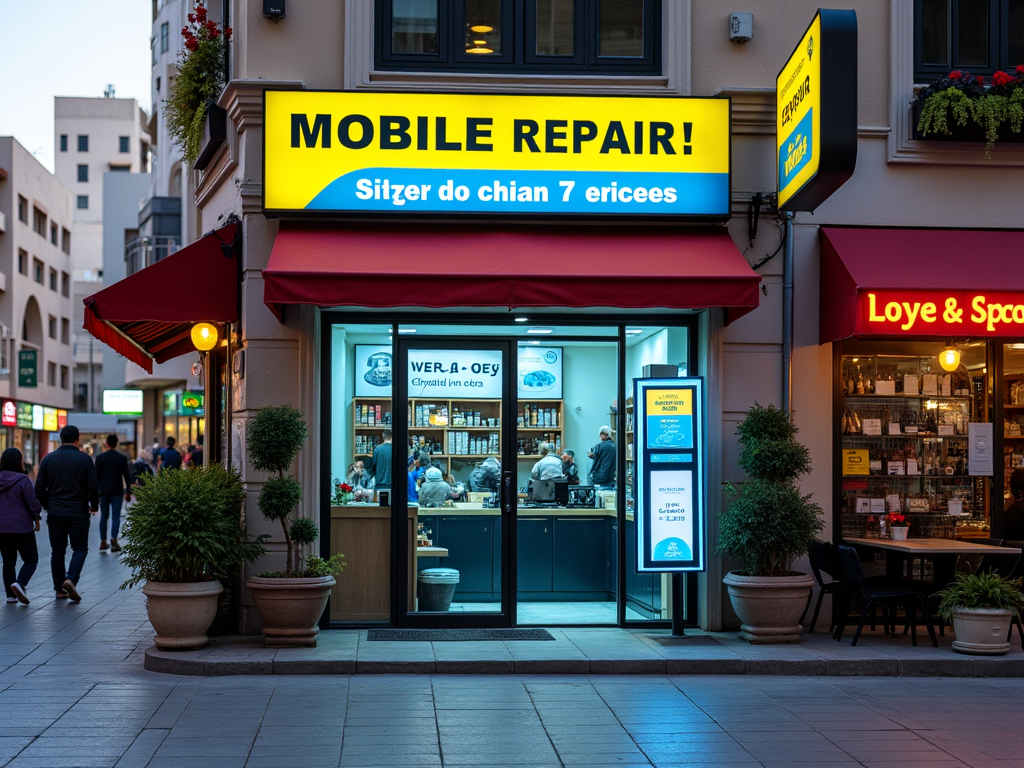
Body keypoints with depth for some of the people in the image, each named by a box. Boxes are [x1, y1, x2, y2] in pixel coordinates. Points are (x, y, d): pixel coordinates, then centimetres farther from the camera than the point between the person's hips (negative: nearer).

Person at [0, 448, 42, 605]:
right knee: (31, 559, 5)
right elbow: (33, 503, -13)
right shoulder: (23, 480, -13)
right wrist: (36, 519, 4)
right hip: (22, 527, -5)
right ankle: (20, 584, -17)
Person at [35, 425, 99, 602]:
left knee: (57, 551, 11)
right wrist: (94, 506, 11)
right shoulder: (84, 459, -6)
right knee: (80, 548, 6)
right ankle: (71, 579, -15)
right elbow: (93, 488, -7)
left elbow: (39, 489, 3)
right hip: (78, 513, -3)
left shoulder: (48, 459, 3)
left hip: (54, 513, 3)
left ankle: (59, 588, 12)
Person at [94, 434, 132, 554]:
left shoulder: (100, 457, -1)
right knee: (115, 517, 0)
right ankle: (113, 540, -16)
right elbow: (127, 475, 1)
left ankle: (103, 542, 11)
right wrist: (128, 492, 7)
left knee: (104, 517, 10)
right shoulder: (122, 457, -2)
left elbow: (96, 475, 2)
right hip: (117, 491, -1)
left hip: (103, 491, 1)